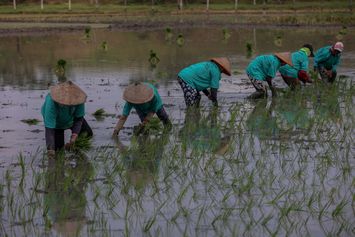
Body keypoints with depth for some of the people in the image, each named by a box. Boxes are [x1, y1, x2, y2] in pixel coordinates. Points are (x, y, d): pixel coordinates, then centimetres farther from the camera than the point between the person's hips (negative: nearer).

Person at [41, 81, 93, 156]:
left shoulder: (77, 97, -37)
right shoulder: (51, 102, -45)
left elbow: (79, 118, -22)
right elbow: (49, 129, -44)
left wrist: (74, 136, -35)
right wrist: (51, 150, -51)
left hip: (71, 118, 3)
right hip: (56, 122, -3)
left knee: (88, 134, 14)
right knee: (58, 147, -9)